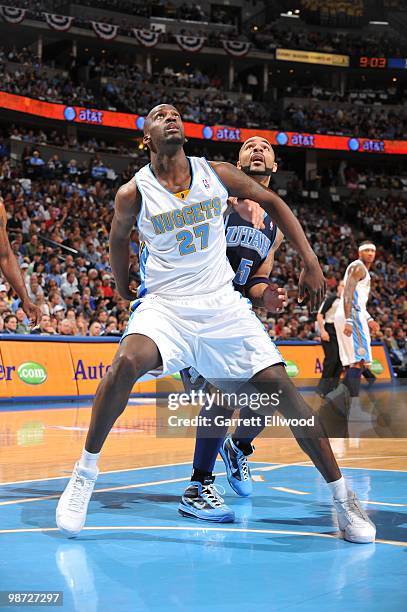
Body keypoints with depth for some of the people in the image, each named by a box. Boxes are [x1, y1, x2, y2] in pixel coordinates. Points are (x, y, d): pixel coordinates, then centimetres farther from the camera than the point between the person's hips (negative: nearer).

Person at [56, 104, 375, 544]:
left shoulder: (218, 174, -1)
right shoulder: (133, 193, -6)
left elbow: (273, 204, 10)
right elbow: (118, 238, 15)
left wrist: (310, 261, 3)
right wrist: (123, 290, 24)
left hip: (223, 305, 2)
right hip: (165, 304, -2)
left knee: (280, 387, -7)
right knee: (126, 363, -33)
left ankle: (342, 497, 5)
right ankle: (85, 471, -14)